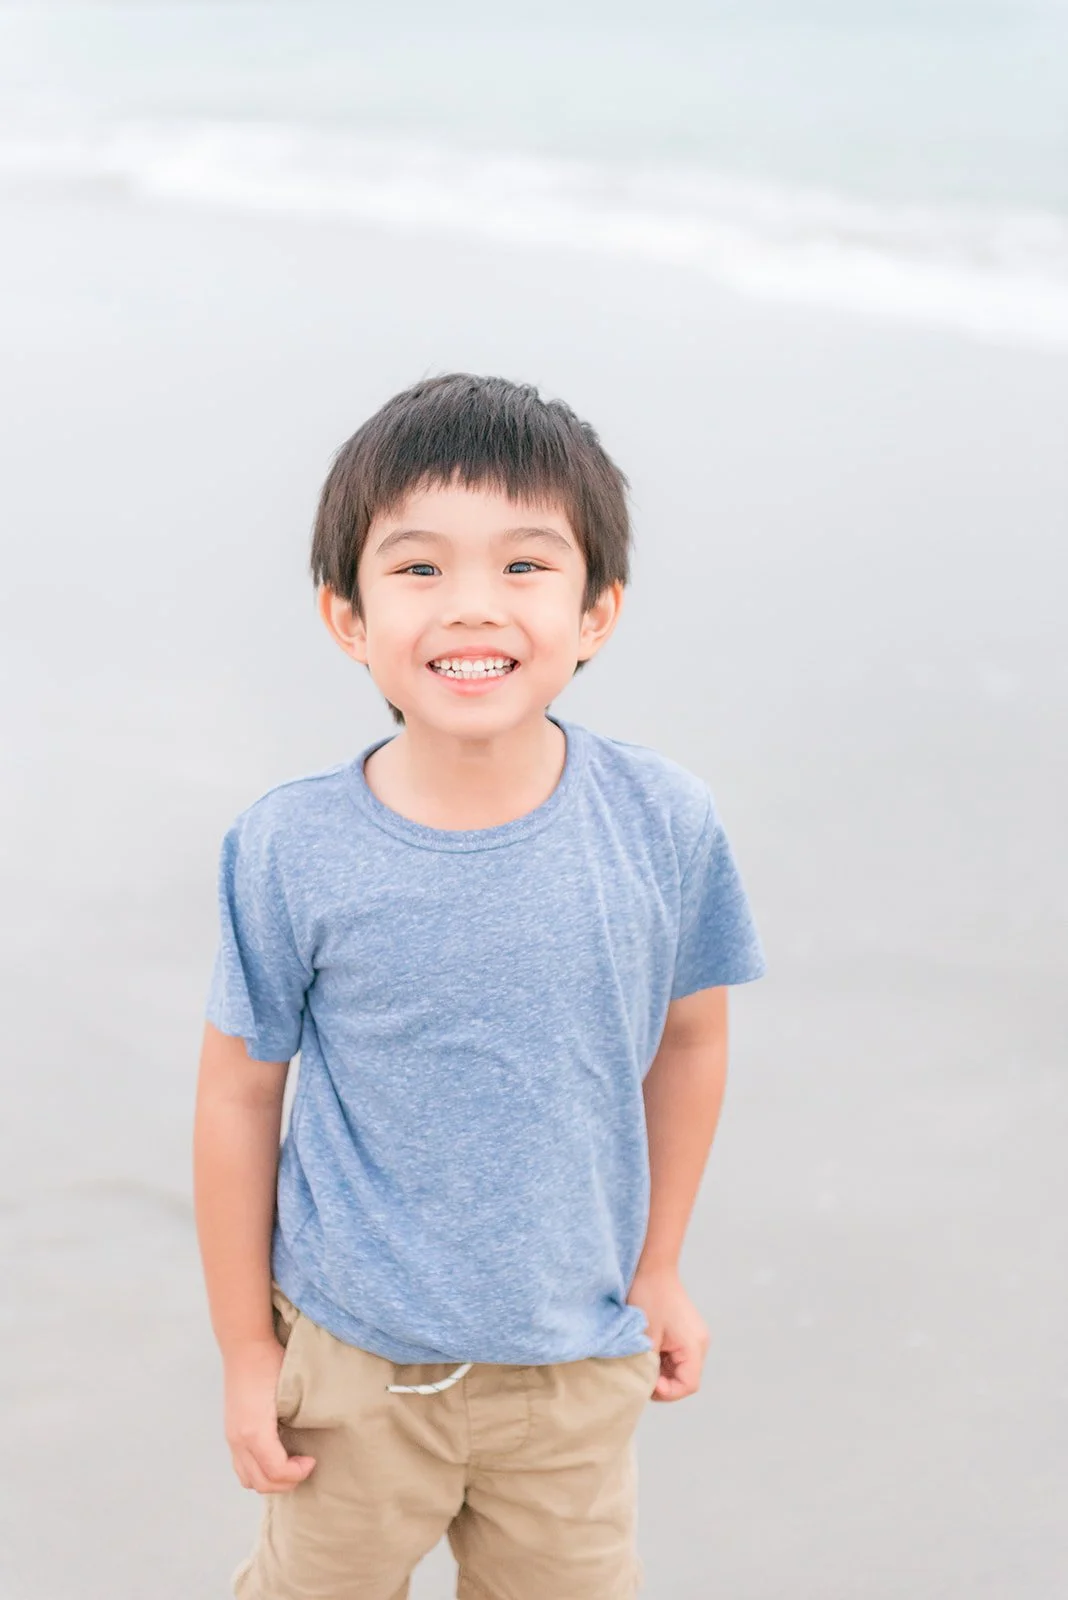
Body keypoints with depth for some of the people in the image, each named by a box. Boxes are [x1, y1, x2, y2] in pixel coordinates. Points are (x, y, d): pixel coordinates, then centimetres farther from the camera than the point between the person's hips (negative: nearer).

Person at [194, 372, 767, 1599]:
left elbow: (689, 1037, 2)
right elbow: (239, 1094, -8)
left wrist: (657, 1269, 11)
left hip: (578, 1358, 2)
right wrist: (246, 1351, -1)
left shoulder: (664, 824, -14)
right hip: (353, 1355, -1)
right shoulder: (291, 852, -18)